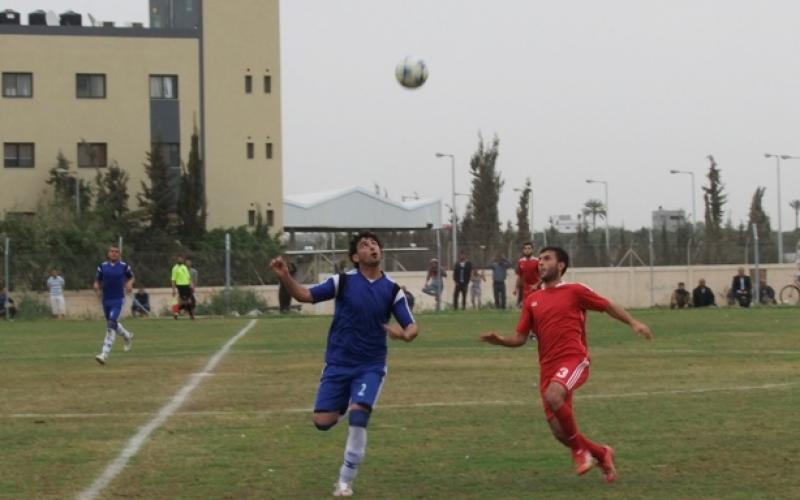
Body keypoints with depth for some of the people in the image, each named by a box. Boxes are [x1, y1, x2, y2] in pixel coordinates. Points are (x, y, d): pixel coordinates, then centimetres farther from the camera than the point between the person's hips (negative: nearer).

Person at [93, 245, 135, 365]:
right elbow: (98, 280, 10)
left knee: (111, 325, -16)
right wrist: (96, 286, -12)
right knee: (112, 324, 17)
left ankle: (105, 354, -20)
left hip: (118, 300, -4)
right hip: (106, 300, 4)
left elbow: (131, 277, 14)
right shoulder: (102, 266, 2)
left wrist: (129, 284, -7)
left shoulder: (124, 266, -2)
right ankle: (127, 336, 49)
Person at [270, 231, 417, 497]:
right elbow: (305, 295, -7)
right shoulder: (343, 281, -6)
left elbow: (411, 327, -3)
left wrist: (404, 334, -29)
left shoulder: (392, 290, -3)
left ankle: (346, 480, -4)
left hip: (371, 366, 0)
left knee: (358, 416, -20)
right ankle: (344, 406, 35)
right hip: (338, 363, 0)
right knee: (323, 422, -5)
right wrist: (285, 277, -27)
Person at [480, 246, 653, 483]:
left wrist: (633, 323, -3)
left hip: (574, 359, -5)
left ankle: (580, 448, -13)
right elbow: (520, 338, 12)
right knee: (559, 432, 1)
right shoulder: (532, 300, 14)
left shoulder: (575, 291, 2)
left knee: (553, 396, -34)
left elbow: (608, 306, 10)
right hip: (548, 366, 5)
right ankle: (602, 453, 27)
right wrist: (501, 340, -7)